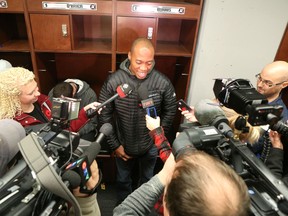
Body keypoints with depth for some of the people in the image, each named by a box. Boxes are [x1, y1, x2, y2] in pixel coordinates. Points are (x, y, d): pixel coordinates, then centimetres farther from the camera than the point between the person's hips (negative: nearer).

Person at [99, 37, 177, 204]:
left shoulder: (163, 83, -20)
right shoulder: (113, 81, -20)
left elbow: (170, 111, -5)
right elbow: (105, 115, -11)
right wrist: (114, 145, -8)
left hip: (150, 146, 1)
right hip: (123, 145, 0)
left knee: (147, 179, 27)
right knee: (123, 179, 26)